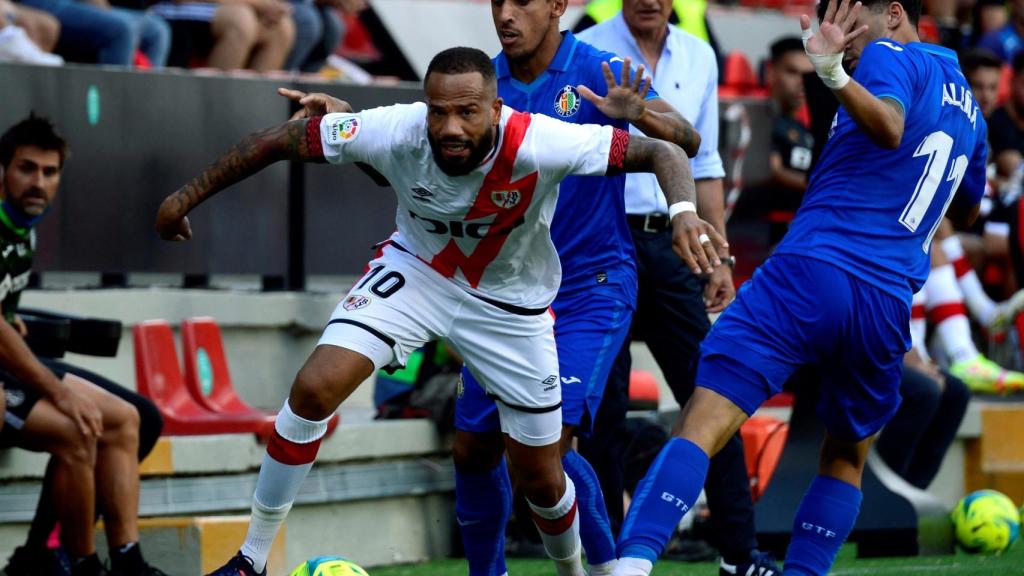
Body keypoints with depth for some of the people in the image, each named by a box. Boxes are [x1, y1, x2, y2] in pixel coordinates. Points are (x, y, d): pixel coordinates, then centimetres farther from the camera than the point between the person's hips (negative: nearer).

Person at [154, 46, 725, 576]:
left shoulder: (537, 144, -34)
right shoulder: (397, 132, -30)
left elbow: (662, 152, -32)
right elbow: (277, 141, -17)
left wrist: (684, 211, -52)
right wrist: (186, 197, -12)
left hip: (510, 302, -1)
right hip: (417, 269, 1)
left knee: (541, 479, 5)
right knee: (313, 389, -20)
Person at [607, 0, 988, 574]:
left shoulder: (893, 56, 2)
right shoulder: (968, 108, 25)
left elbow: (888, 127, -21)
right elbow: (967, 207, 42)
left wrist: (836, 75, -36)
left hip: (812, 272, -7)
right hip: (887, 305, 7)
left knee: (702, 424, -14)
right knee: (847, 457, 26)